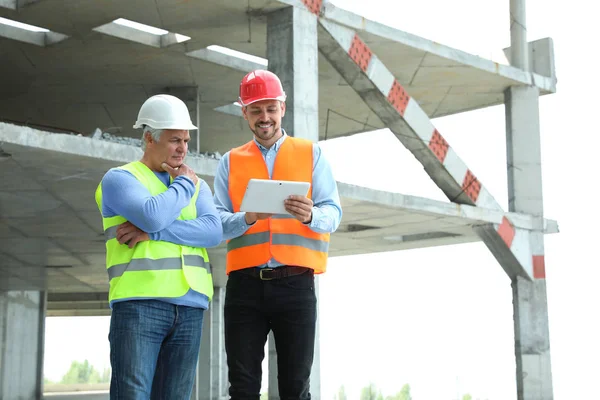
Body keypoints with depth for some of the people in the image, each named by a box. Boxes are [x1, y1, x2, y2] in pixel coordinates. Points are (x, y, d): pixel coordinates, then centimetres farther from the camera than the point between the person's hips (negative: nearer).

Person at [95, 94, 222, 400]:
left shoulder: (197, 186, 20)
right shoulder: (119, 178, 5)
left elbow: (213, 231, 1)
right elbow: (152, 215, -15)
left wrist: (153, 233, -10)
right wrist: (184, 185, 3)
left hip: (190, 308, 5)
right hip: (139, 303, -5)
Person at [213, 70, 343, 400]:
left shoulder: (311, 154, 10)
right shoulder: (230, 162, 13)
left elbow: (333, 214, 1)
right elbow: (216, 222, 3)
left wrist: (310, 215, -22)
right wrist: (247, 218, -19)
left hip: (296, 283, -1)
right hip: (245, 285, 1)